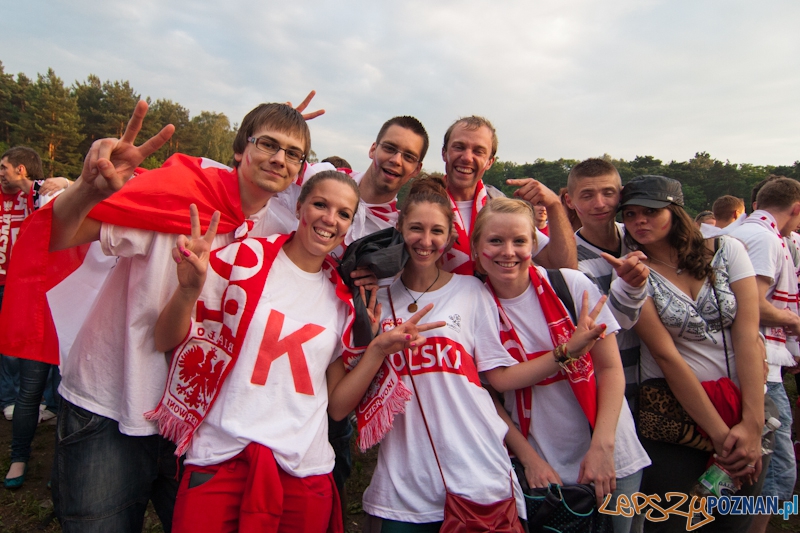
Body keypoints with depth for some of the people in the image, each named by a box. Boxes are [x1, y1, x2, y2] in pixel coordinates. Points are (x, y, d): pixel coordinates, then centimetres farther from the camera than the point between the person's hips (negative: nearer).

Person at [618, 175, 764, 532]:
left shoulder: (727, 250, -1)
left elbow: (748, 335, -8)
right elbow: (666, 355, -12)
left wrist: (752, 424, -14)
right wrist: (719, 433, -14)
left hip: (743, 407, 3)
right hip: (674, 412, -2)